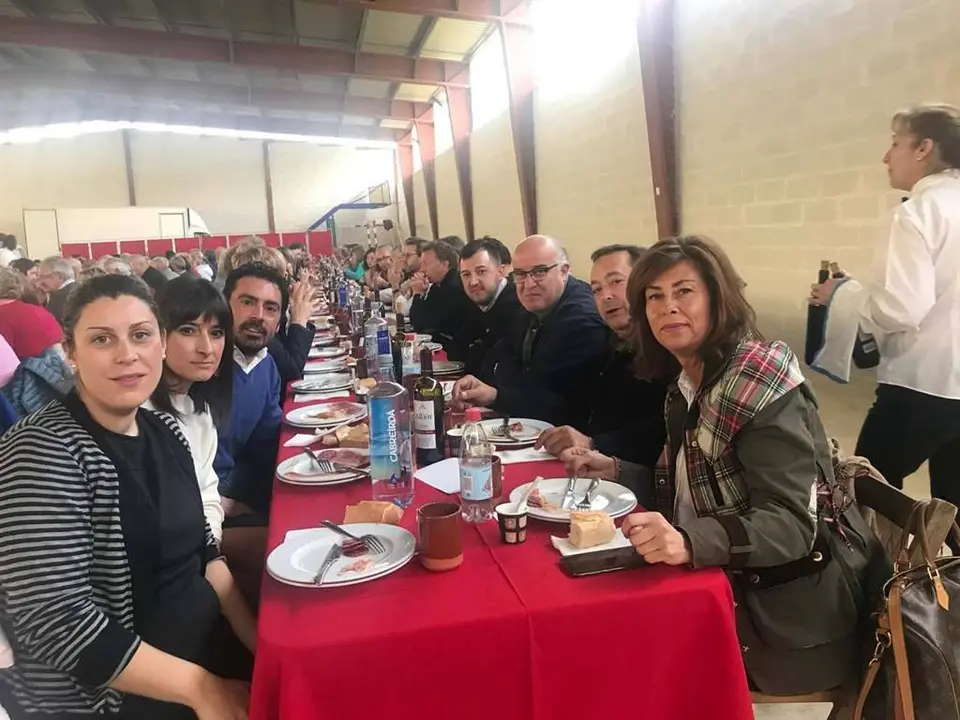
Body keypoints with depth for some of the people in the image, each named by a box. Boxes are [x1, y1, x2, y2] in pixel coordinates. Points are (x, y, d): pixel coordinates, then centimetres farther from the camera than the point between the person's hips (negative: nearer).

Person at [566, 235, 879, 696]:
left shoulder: (758, 379, -20)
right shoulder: (685, 386, 4)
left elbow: (790, 524, -27)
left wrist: (689, 541, -43)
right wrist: (616, 471, 0)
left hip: (792, 612, -7)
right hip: (736, 592, 7)